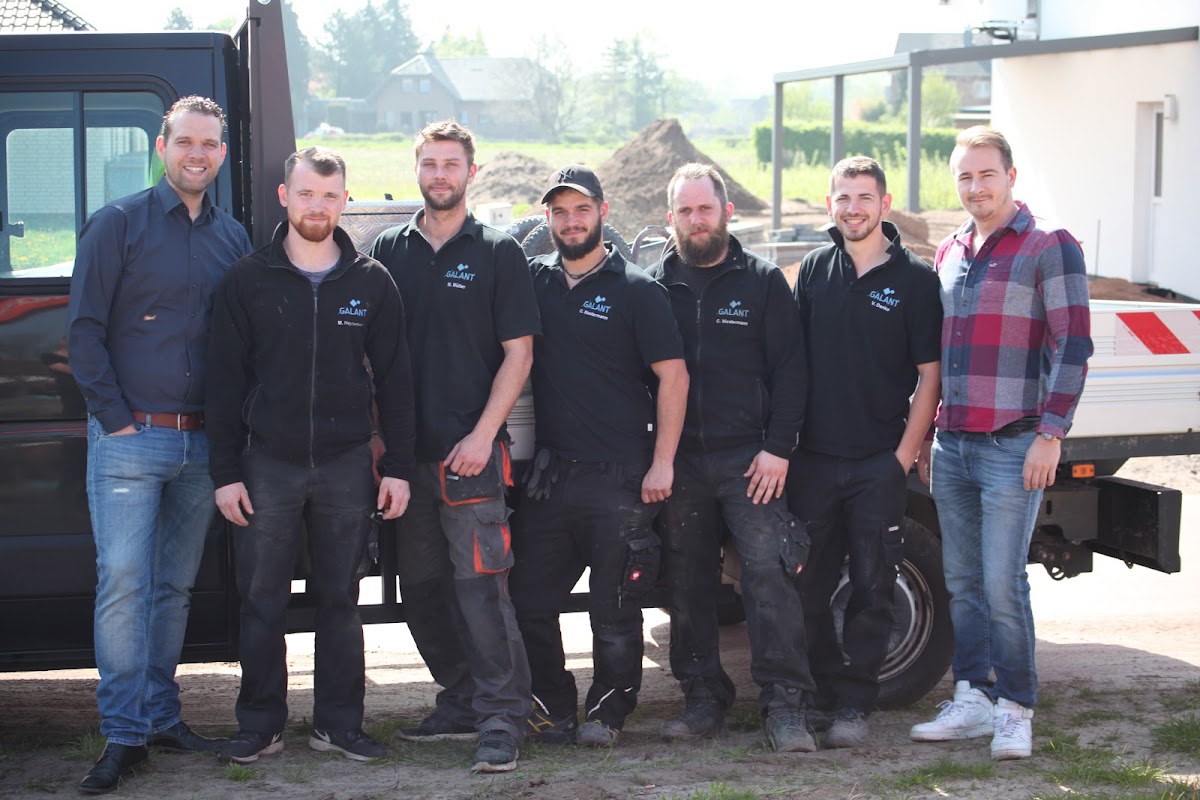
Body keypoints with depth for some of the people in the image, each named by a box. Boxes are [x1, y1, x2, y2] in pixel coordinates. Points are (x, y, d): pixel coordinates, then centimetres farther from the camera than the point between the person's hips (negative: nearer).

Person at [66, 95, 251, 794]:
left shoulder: (233, 238, 12)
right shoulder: (119, 224, -1)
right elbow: (84, 329, -4)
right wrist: (115, 418, -10)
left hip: (201, 443, 4)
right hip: (130, 440, -4)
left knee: (176, 586, 10)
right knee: (124, 580, -9)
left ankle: (162, 715, 19)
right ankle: (125, 734, -5)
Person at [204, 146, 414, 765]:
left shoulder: (370, 282, 5)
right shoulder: (248, 280, 2)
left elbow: (393, 379, 7)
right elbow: (226, 381, 2)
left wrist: (397, 468, 1)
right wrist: (225, 472, -3)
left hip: (346, 464, 1)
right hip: (268, 463, -1)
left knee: (340, 600, 8)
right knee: (262, 601, 3)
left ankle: (338, 724, 16)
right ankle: (260, 725, 13)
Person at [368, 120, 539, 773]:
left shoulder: (498, 254, 2)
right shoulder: (390, 251, 11)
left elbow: (518, 353, -2)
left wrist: (483, 435, -11)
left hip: (472, 451, -4)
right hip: (406, 451, 4)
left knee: (480, 585, -10)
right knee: (420, 587, 9)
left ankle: (501, 719, -4)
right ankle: (461, 704, 22)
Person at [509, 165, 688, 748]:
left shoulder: (637, 291, -2)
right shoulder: (533, 281, 10)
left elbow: (674, 377, -5)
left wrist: (662, 464, -10)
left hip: (620, 480, -4)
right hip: (549, 475, 4)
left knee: (614, 611, 2)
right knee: (530, 601, 6)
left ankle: (607, 713, 16)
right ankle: (551, 708, 20)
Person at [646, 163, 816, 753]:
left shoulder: (763, 281, 4)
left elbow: (788, 369, 0)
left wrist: (778, 448, -8)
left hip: (749, 459, -3)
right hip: (678, 461, 3)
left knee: (770, 573, -11)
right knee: (687, 584, 7)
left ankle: (786, 707, -9)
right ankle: (704, 699, 17)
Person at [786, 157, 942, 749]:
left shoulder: (914, 279, -1)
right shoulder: (815, 270, 9)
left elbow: (929, 376, -2)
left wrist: (905, 455, -8)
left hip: (879, 461, -3)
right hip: (812, 456, 3)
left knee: (871, 587, 1)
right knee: (806, 585, 7)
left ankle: (853, 706, 8)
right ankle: (820, 691, 20)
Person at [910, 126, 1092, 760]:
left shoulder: (1050, 247, -4)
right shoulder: (949, 254, 15)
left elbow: (1072, 347, -9)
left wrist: (1050, 434, -15)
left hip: (1012, 447, -6)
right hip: (950, 446, 6)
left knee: (1002, 585, -7)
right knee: (961, 583, 10)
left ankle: (1015, 709, 4)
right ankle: (972, 700, 18)